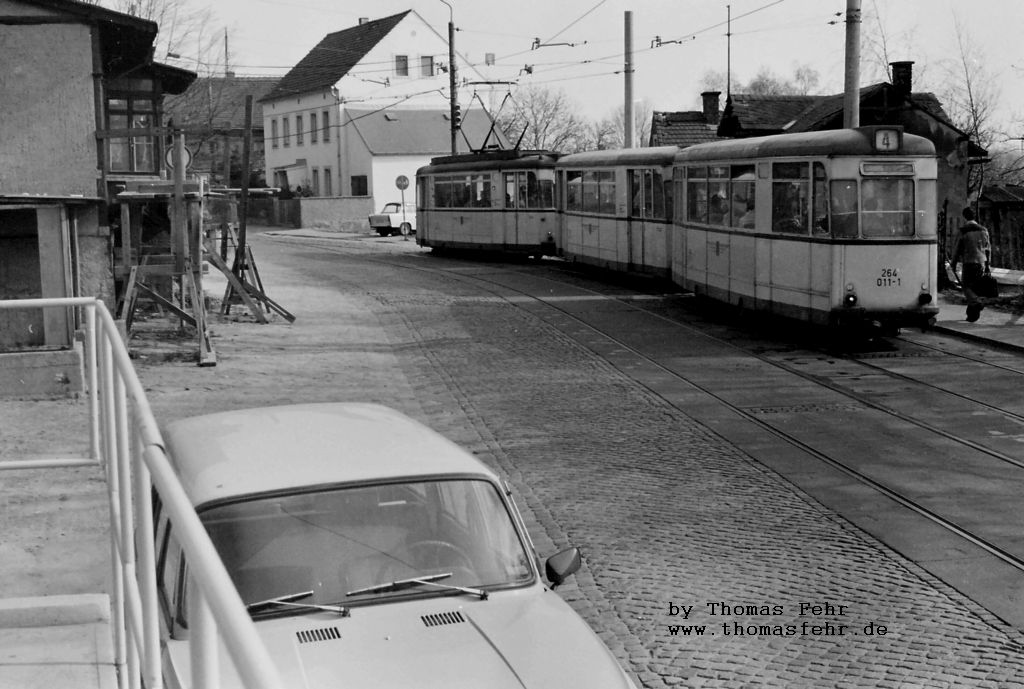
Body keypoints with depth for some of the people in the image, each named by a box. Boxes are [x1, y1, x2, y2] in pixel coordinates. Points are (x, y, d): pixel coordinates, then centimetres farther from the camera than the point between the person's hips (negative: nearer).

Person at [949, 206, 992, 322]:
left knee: (966, 286, 2)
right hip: (981, 262, 5)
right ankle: (972, 313, 13)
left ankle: (977, 303, -24)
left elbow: (958, 249, -4)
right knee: (975, 287, 12)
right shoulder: (983, 230, 8)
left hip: (969, 262, -5)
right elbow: (988, 248, 12)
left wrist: (953, 263, 7)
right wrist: (987, 264, 19)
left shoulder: (963, 231, -7)